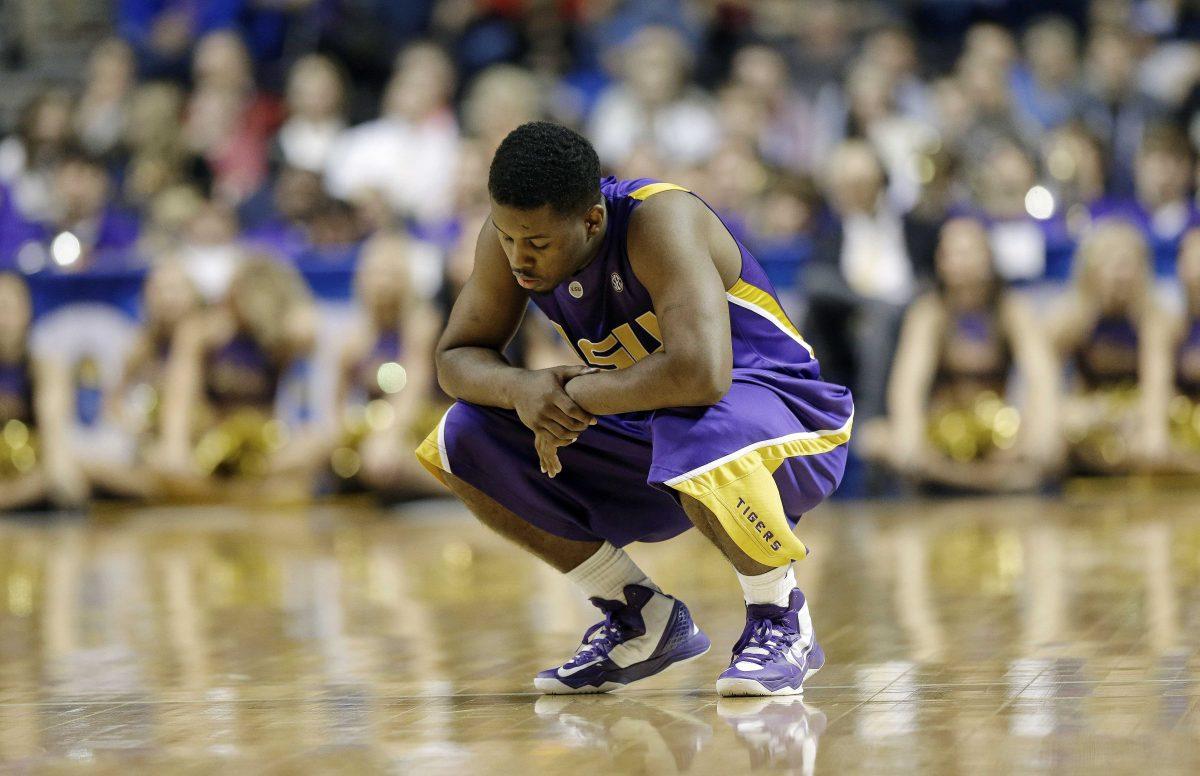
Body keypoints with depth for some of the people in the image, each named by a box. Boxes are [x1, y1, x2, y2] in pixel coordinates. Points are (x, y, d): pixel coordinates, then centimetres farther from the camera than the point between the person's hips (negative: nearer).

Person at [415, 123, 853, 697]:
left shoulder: (661, 222, -30)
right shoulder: (513, 234, -10)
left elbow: (701, 375, -43)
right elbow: (456, 358, -2)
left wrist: (578, 395, -31)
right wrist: (520, 389, -24)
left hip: (791, 427, -7)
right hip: (653, 433, 7)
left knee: (697, 435, -42)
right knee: (464, 440, -7)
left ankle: (782, 620, -15)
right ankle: (642, 622, 4)